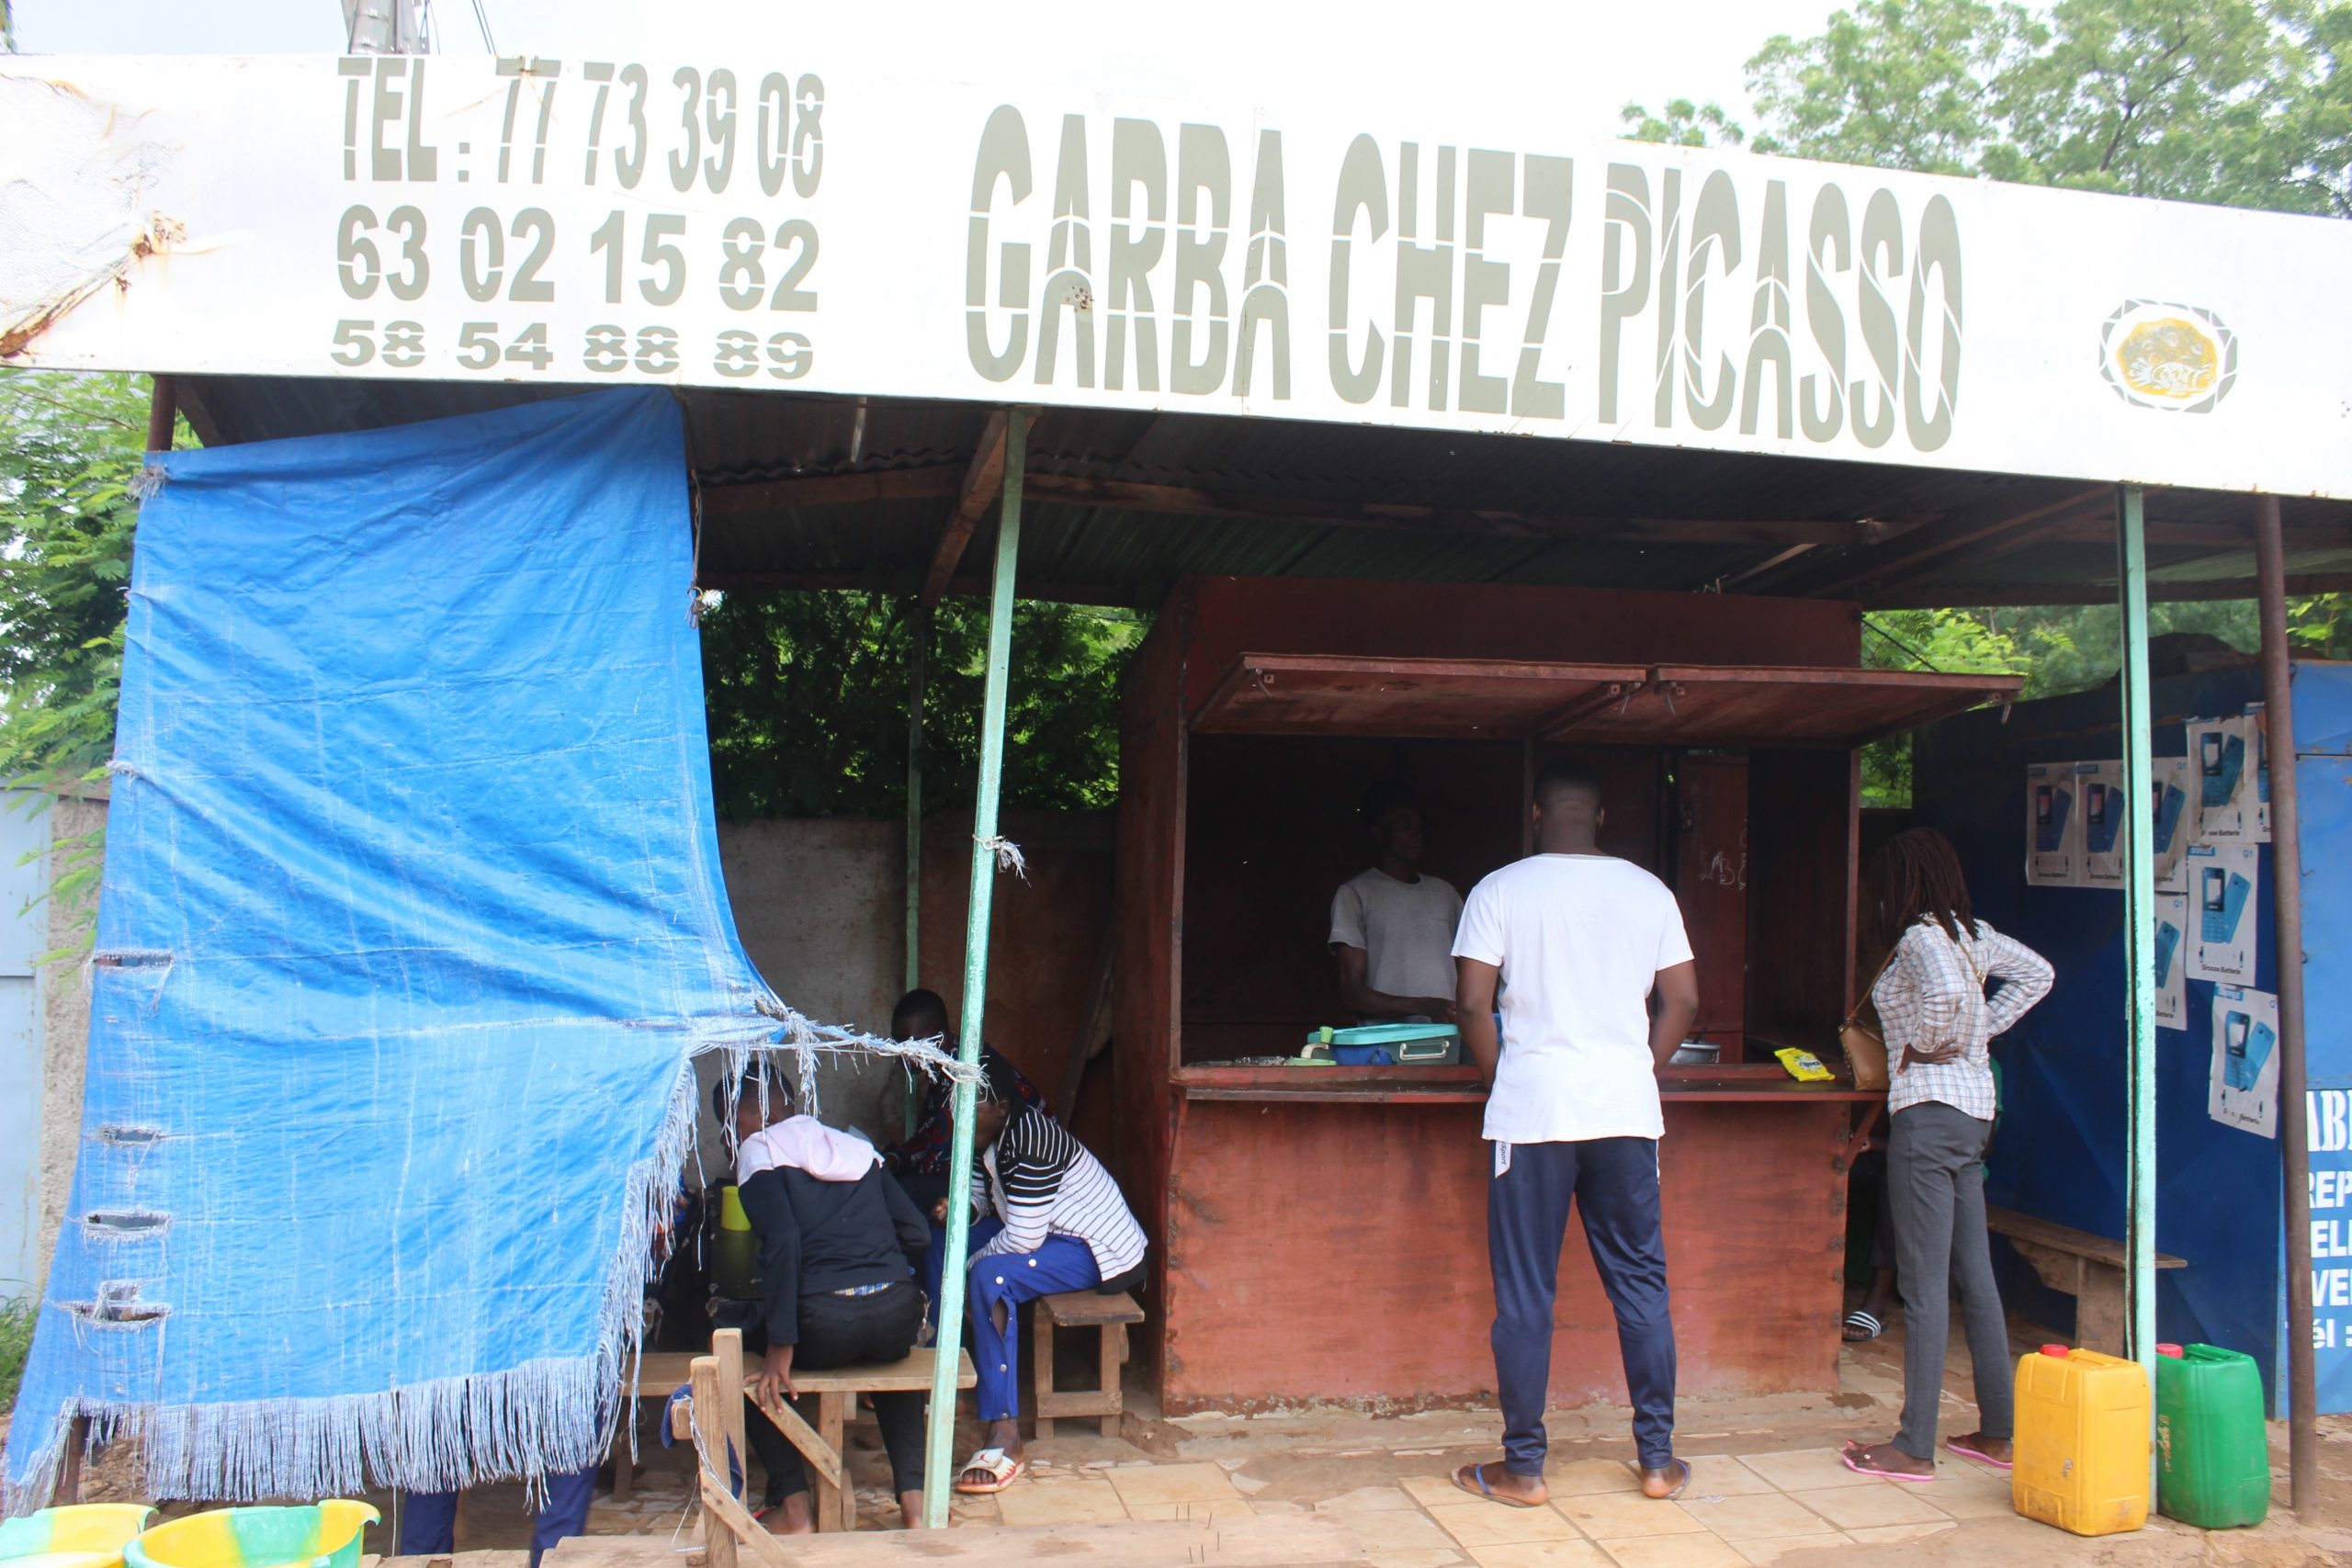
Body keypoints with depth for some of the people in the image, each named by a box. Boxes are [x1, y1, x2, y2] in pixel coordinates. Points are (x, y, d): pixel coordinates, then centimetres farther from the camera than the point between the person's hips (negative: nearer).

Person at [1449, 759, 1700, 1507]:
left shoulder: (1500, 890, -3)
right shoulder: (1649, 892, 6)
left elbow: (1473, 1003, -7)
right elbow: (1683, 1001, 6)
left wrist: (1499, 1078, 8)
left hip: (1533, 1109, -3)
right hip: (1627, 1110, 3)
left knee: (1524, 1295, 4)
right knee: (1641, 1284, 12)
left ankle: (1522, 1468, 10)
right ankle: (1658, 1460, 18)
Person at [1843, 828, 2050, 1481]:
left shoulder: (1920, 938, -13)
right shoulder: (1972, 932, 12)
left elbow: (1947, 992, -32)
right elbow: (2037, 973, 24)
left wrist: (1923, 1046, -15)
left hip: (1930, 1109, -9)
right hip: (1975, 1108, 9)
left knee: (1924, 1285, -5)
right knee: (1975, 1277, 14)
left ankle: (1914, 1447, 1)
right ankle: (1999, 1431, 22)